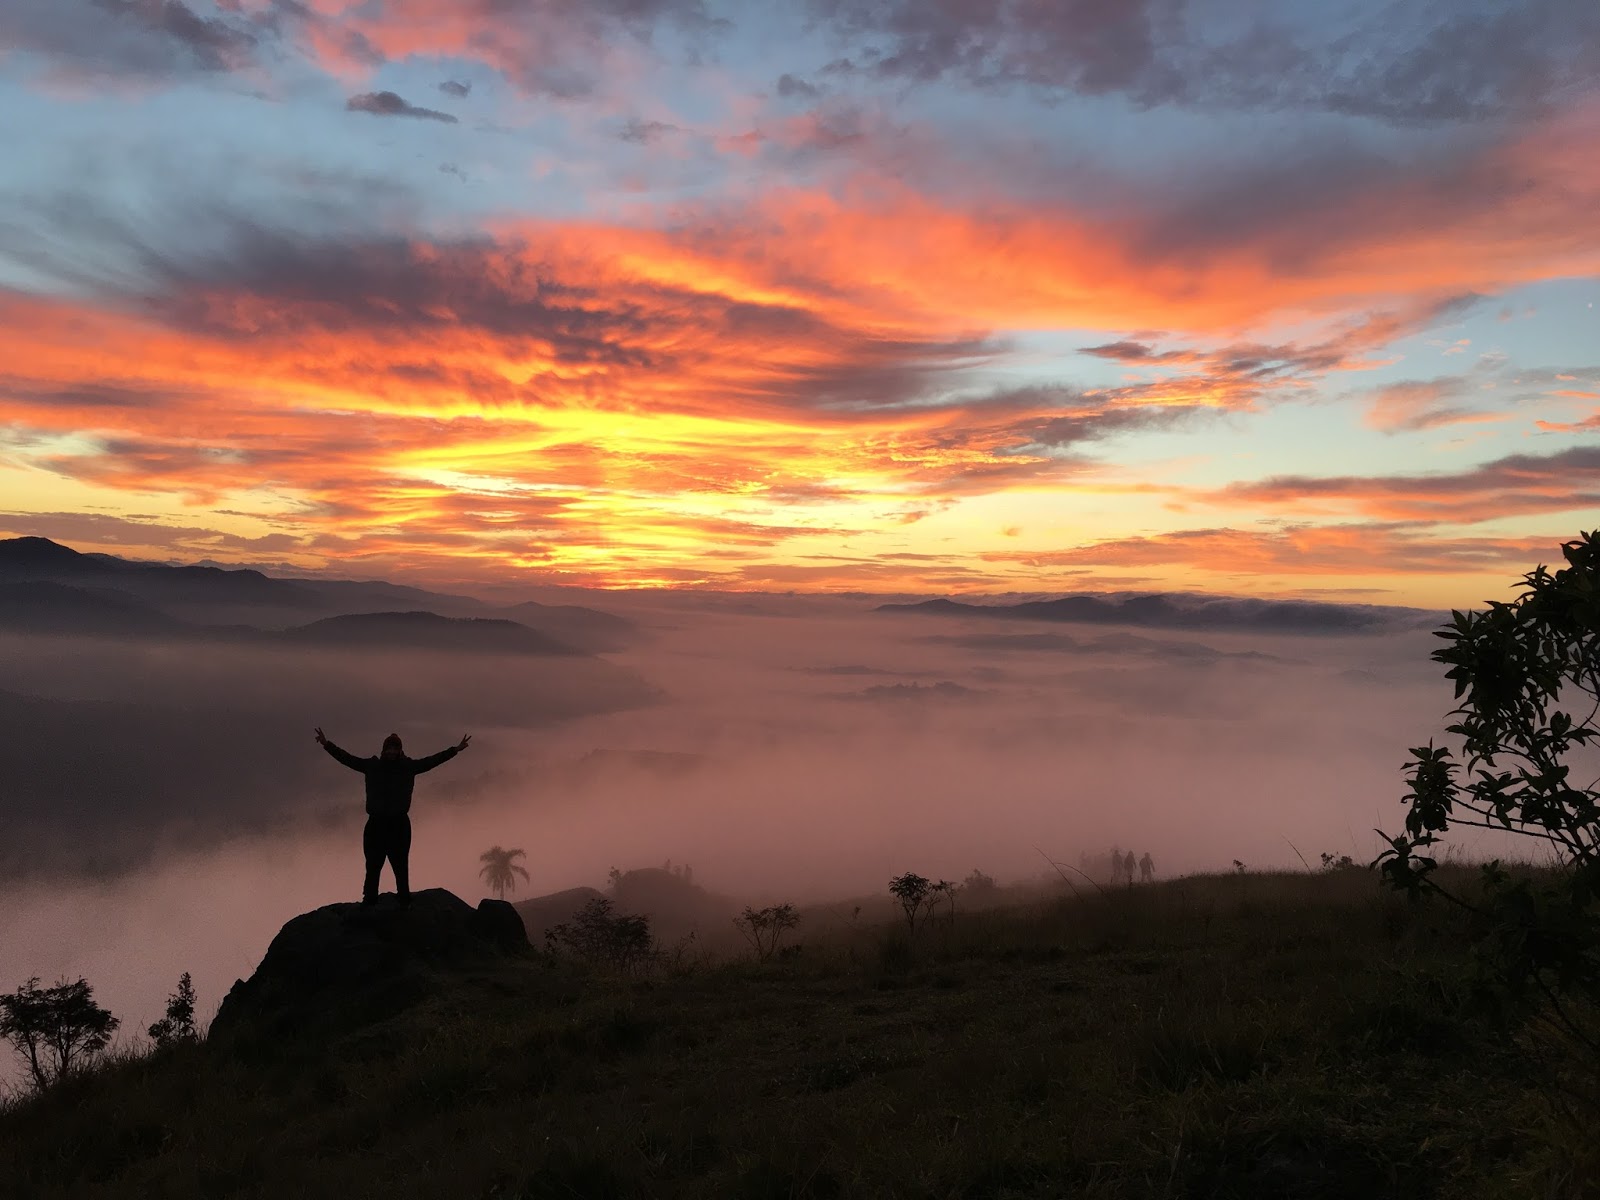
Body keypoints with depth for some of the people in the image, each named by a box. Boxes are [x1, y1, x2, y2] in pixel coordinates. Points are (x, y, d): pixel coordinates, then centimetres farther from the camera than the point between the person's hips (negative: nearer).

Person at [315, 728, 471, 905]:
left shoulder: (408, 767, 5)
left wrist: (455, 750, 5)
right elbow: (348, 758, 11)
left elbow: (432, 761, 7)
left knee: (401, 867, 2)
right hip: (376, 824, 1)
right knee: (373, 867, 3)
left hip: (399, 824, -1)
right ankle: (369, 901, 6)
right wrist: (327, 745, 10)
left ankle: (404, 901, 4)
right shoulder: (372, 766, 7)